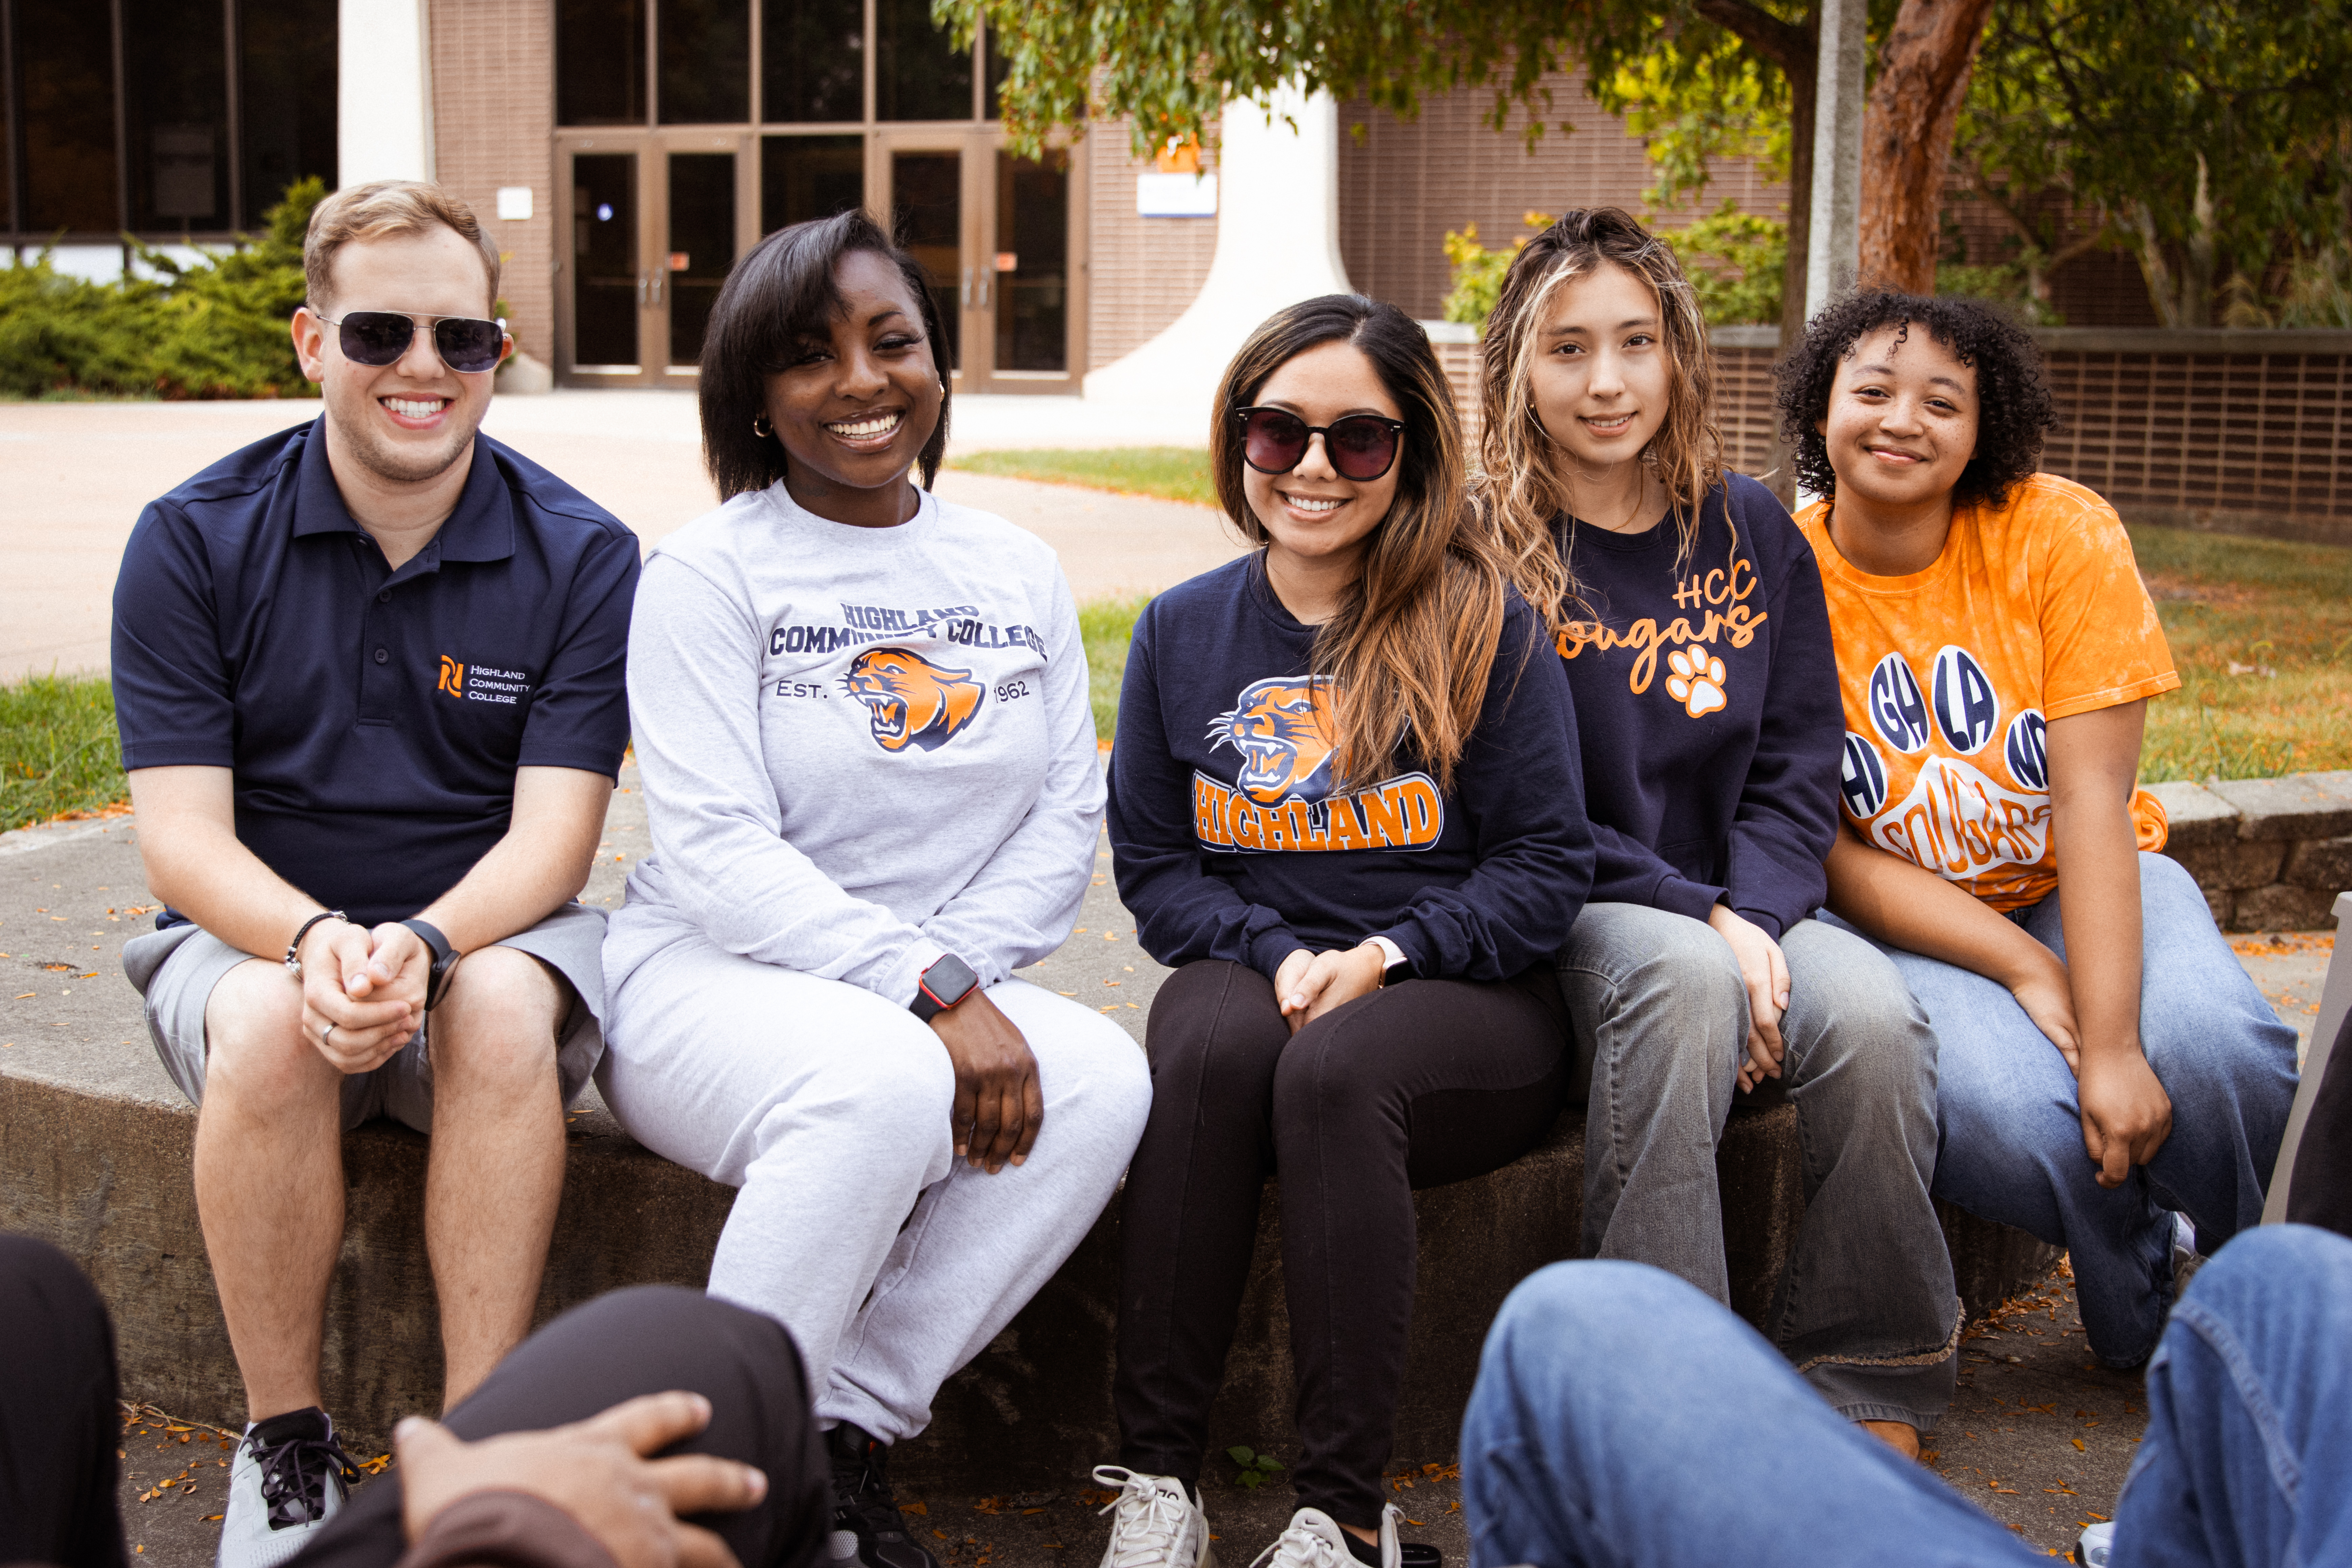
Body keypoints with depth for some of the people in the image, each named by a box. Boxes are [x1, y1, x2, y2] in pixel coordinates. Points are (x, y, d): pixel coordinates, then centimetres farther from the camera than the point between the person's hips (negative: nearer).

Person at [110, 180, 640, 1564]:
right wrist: (318, 941, -30)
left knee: (502, 1011, -34)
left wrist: (425, 944, -31)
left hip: (490, 933, 0)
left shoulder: (584, 556, -4)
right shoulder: (196, 541, -3)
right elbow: (183, 839, -8)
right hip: (257, 934, 0)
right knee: (268, 1026, -34)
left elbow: (552, 837, -10)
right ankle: (287, 1447, -14)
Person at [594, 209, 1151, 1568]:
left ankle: (851, 1427, -15)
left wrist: (966, 967, -13)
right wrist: (930, 993, -24)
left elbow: (1068, 816, 7)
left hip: (952, 987, 5)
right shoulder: (712, 573, -4)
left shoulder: (1018, 572, 12)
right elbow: (715, 853, -13)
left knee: (1105, 1080, -26)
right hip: (715, 979, -4)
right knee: (886, 1087, -36)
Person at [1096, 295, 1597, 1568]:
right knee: (1207, 1046, -33)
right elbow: (1152, 864, 10)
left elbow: (1546, 866, -1)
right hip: (1249, 970, 2)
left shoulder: (1482, 625, 0)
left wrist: (1385, 957, -15)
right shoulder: (1181, 630, 10)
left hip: (1460, 994, -2)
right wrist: (1278, 957, -9)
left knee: (1334, 1069, -35)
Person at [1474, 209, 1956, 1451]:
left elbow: (1799, 769, 8)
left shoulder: (1753, 535, 10)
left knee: (1872, 1016, -27)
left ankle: (1870, 1409, -12)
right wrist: (1699, 921, -16)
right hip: (1567, 919, -3)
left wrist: (1754, 918, -11)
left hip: (1742, 907, 4)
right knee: (1683, 979, -36)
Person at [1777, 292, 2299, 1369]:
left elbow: (2092, 798, -17)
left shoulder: (2063, 535, -11)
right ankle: (2145, 1306, 2)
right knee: (2004, 1111, -31)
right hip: (1904, 918, -1)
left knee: (2198, 1043, -30)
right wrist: (2026, 970, -22)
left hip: (2083, 881, 1)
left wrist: (2113, 1041, -26)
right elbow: (1833, 852, -10)